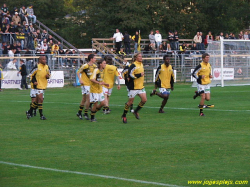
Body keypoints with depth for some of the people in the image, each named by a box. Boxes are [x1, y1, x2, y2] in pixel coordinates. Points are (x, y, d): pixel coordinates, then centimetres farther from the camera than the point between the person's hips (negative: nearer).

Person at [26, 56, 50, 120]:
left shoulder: (47, 67, 8)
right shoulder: (37, 67, -9)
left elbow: (49, 75, 18)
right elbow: (31, 74, -2)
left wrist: (48, 76, -5)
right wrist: (34, 81, -13)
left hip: (44, 86, 6)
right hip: (38, 85, -6)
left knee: (37, 100, 12)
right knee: (40, 100, -11)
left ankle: (29, 112, 26)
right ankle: (41, 115, -5)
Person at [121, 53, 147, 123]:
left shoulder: (141, 64, 12)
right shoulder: (134, 65, -14)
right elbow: (130, 74, -23)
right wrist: (139, 75, -20)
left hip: (141, 86, 7)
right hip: (134, 87, -7)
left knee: (144, 100, -4)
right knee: (130, 101, -1)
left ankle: (136, 111, 18)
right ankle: (124, 116, 14)